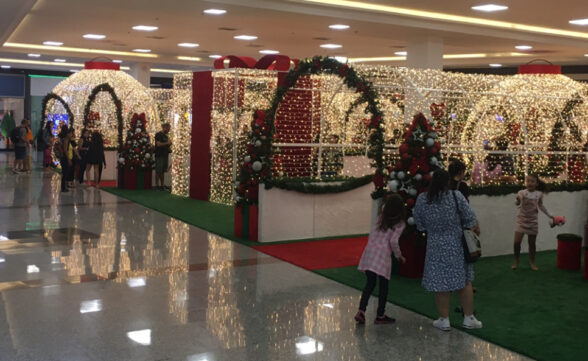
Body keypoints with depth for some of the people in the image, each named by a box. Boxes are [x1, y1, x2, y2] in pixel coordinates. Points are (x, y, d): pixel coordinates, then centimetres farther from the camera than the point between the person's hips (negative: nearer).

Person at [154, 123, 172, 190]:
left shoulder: (165, 136, 19)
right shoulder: (158, 134, -8)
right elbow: (158, 144, -19)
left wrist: (169, 146, 9)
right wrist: (167, 143, -14)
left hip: (165, 155, 8)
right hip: (159, 155, -8)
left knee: (163, 171, 10)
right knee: (158, 171, -4)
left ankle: (162, 185, 14)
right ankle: (157, 185, 0)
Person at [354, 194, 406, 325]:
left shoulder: (381, 218, 15)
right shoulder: (399, 224, -1)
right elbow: (393, 241, -10)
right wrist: (399, 256, 2)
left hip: (369, 250, 5)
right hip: (383, 254, -5)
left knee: (370, 283, 12)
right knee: (383, 285, 8)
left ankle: (361, 311, 0)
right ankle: (380, 315, 13)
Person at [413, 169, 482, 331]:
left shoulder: (422, 199, -7)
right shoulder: (456, 196, -11)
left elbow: (419, 223, 4)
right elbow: (470, 219, -6)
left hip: (436, 247, 0)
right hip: (457, 245, 0)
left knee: (441, 283, 7)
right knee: (464, 282, 12)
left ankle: (444, 319, 14)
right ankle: (469, 318, 19)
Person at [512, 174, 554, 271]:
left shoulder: (539, 194, -3)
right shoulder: (521, 192, -10)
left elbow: (541, 205, 11)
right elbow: (518, 203, -19)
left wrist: (549, 215, 15)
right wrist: (518, 201, -42)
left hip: (532, 221, 2)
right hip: (521, 220, -2)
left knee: (532, 243, 10)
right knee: (517, 242, -6)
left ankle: (532, 262, 25)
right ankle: (516, 261, 13)